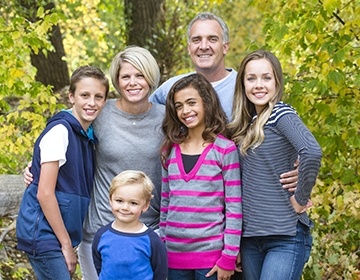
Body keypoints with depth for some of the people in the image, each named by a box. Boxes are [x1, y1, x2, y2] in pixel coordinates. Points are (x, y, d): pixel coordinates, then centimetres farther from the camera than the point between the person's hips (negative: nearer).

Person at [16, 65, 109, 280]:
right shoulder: (59, 131, -14)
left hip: (62, 232, 8)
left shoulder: (88, 136, 10)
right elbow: (45, 193, -17)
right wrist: (66, 245, -14)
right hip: (44, 233, -8)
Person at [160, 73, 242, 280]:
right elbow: (165, 203, 13)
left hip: (211, 254, -4)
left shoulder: (225, 149, -5)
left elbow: (234, 208, -7)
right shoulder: (170, 150, 8)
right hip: (174, 254, 4)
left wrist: (229, 257, -10)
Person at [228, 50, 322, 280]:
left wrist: (301, 198, -18)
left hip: (285, 236, -7)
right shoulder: (248, 123, 12)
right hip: (250, 236, 7)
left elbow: (311, 152, -27)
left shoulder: (281, 114, -9)